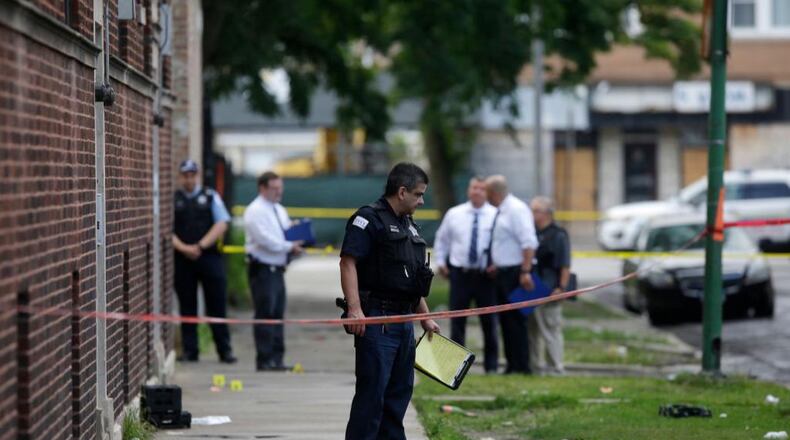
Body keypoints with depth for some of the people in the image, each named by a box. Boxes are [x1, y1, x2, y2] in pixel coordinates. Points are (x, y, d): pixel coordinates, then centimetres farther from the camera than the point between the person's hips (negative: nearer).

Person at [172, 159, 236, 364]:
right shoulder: (172, 200, 7)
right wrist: (183, 248, -14)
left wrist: (201, 246, -9)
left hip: (209, 257, 0)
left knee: (216, 304, 0)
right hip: (182, 260, 0)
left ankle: (224, 349, 4)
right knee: (187, 306, 3)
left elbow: (222, 224, 0)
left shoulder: (210, 197, 8)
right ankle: (189, 350, 8)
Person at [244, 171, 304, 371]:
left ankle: (276, 359, 14)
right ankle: (265, 360, -7)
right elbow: (265, 240, -19)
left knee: (278, 315, 10)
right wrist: (289, 247, -18)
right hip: (263, 269, -9)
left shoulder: (280, 210, 18)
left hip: (277, 269, 9)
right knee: (265, 315, -9)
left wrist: (295, 245, 1)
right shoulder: (256, 211, -10)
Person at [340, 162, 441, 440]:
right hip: (376, 320, -9)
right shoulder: (368, 219, -8)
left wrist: (425, 318, 25)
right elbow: (348, 262, -18)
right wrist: (355, 308, -27)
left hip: (404, 321, 9)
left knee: (400, 390, 13)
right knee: (372, 390, -10)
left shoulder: (409, 226, 21)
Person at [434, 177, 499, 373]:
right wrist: (440, 261, 10)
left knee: (489, 321, 4)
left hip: (486, 275, -1)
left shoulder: (496, 216, 0)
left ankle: (491, 365, 12)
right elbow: (442, 239, 18)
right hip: (460, 273, 1)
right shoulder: (454, 214, 7)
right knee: (457, 321, 2)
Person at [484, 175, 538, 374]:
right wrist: (496, 265, 18)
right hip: (502, 273, 10)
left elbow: (529, 243, -21)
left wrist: (525, 272, -26)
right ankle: (512, 364, 18)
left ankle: (521, 366, -3)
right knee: (506, 320, 12)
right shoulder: (501, 212, 14)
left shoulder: (516, 210, -14)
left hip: (515, 274, -10)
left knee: (515, 320, -7)